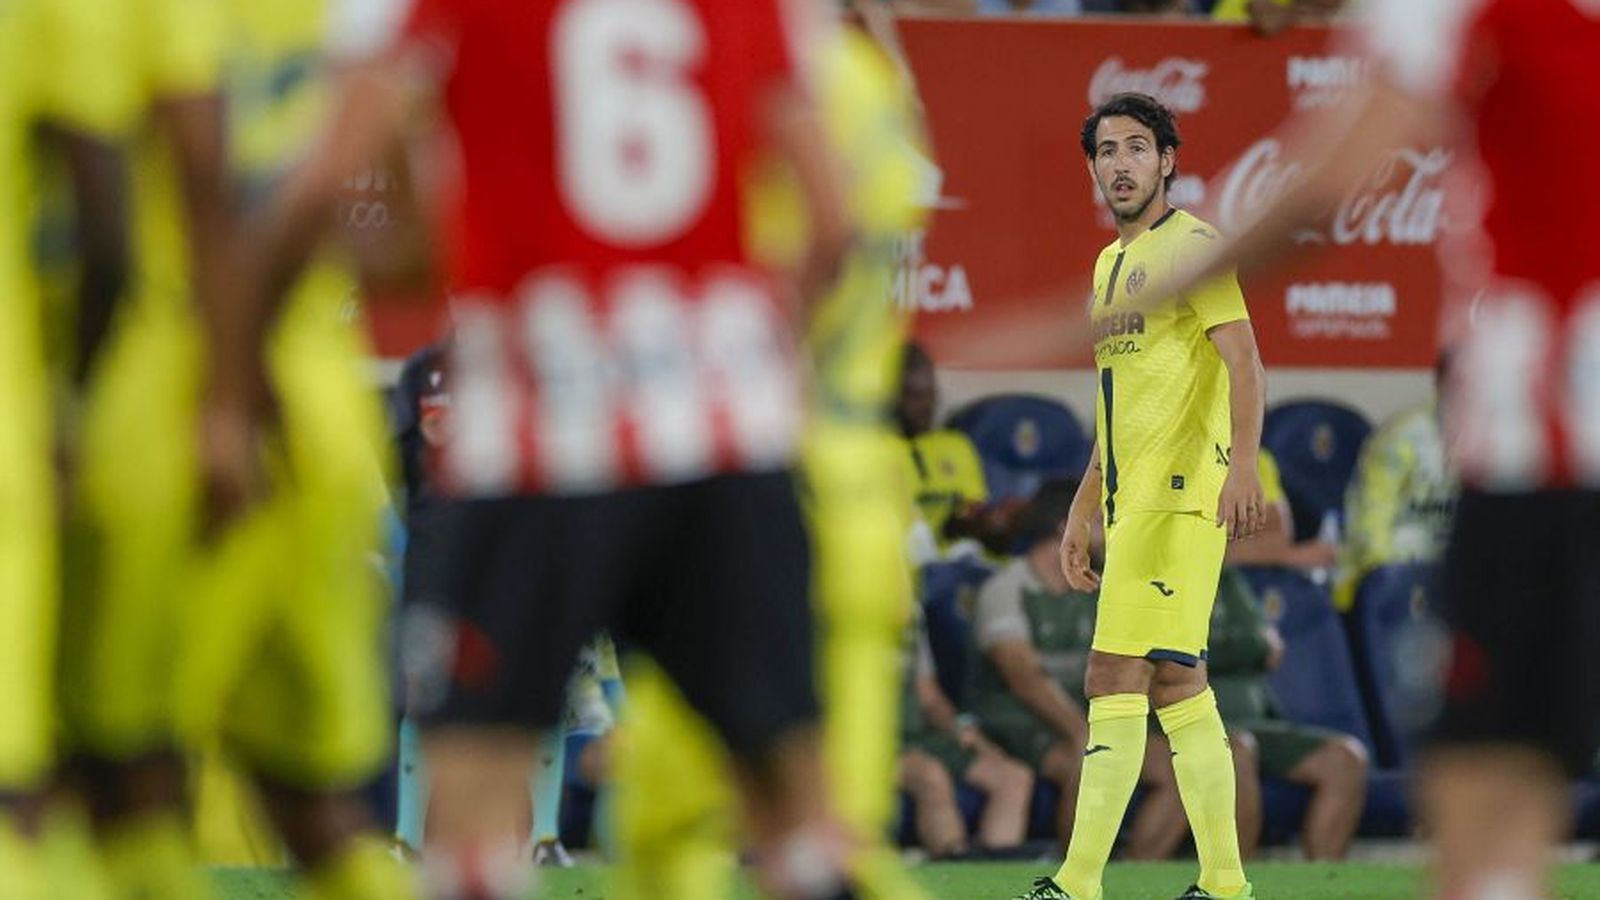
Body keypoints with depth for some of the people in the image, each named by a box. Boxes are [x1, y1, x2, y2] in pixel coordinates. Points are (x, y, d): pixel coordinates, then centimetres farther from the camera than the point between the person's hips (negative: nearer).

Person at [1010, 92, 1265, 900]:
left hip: (1180, 495, -9)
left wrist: (1242, 464, -30)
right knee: (1176, 687, 7)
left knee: (1117, 679, -13)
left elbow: (1243, 361, -17)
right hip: (1135, 499, 9)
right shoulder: (1111, 264, 22)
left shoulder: (1191, 244, -6)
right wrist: (1081, 515, 24)